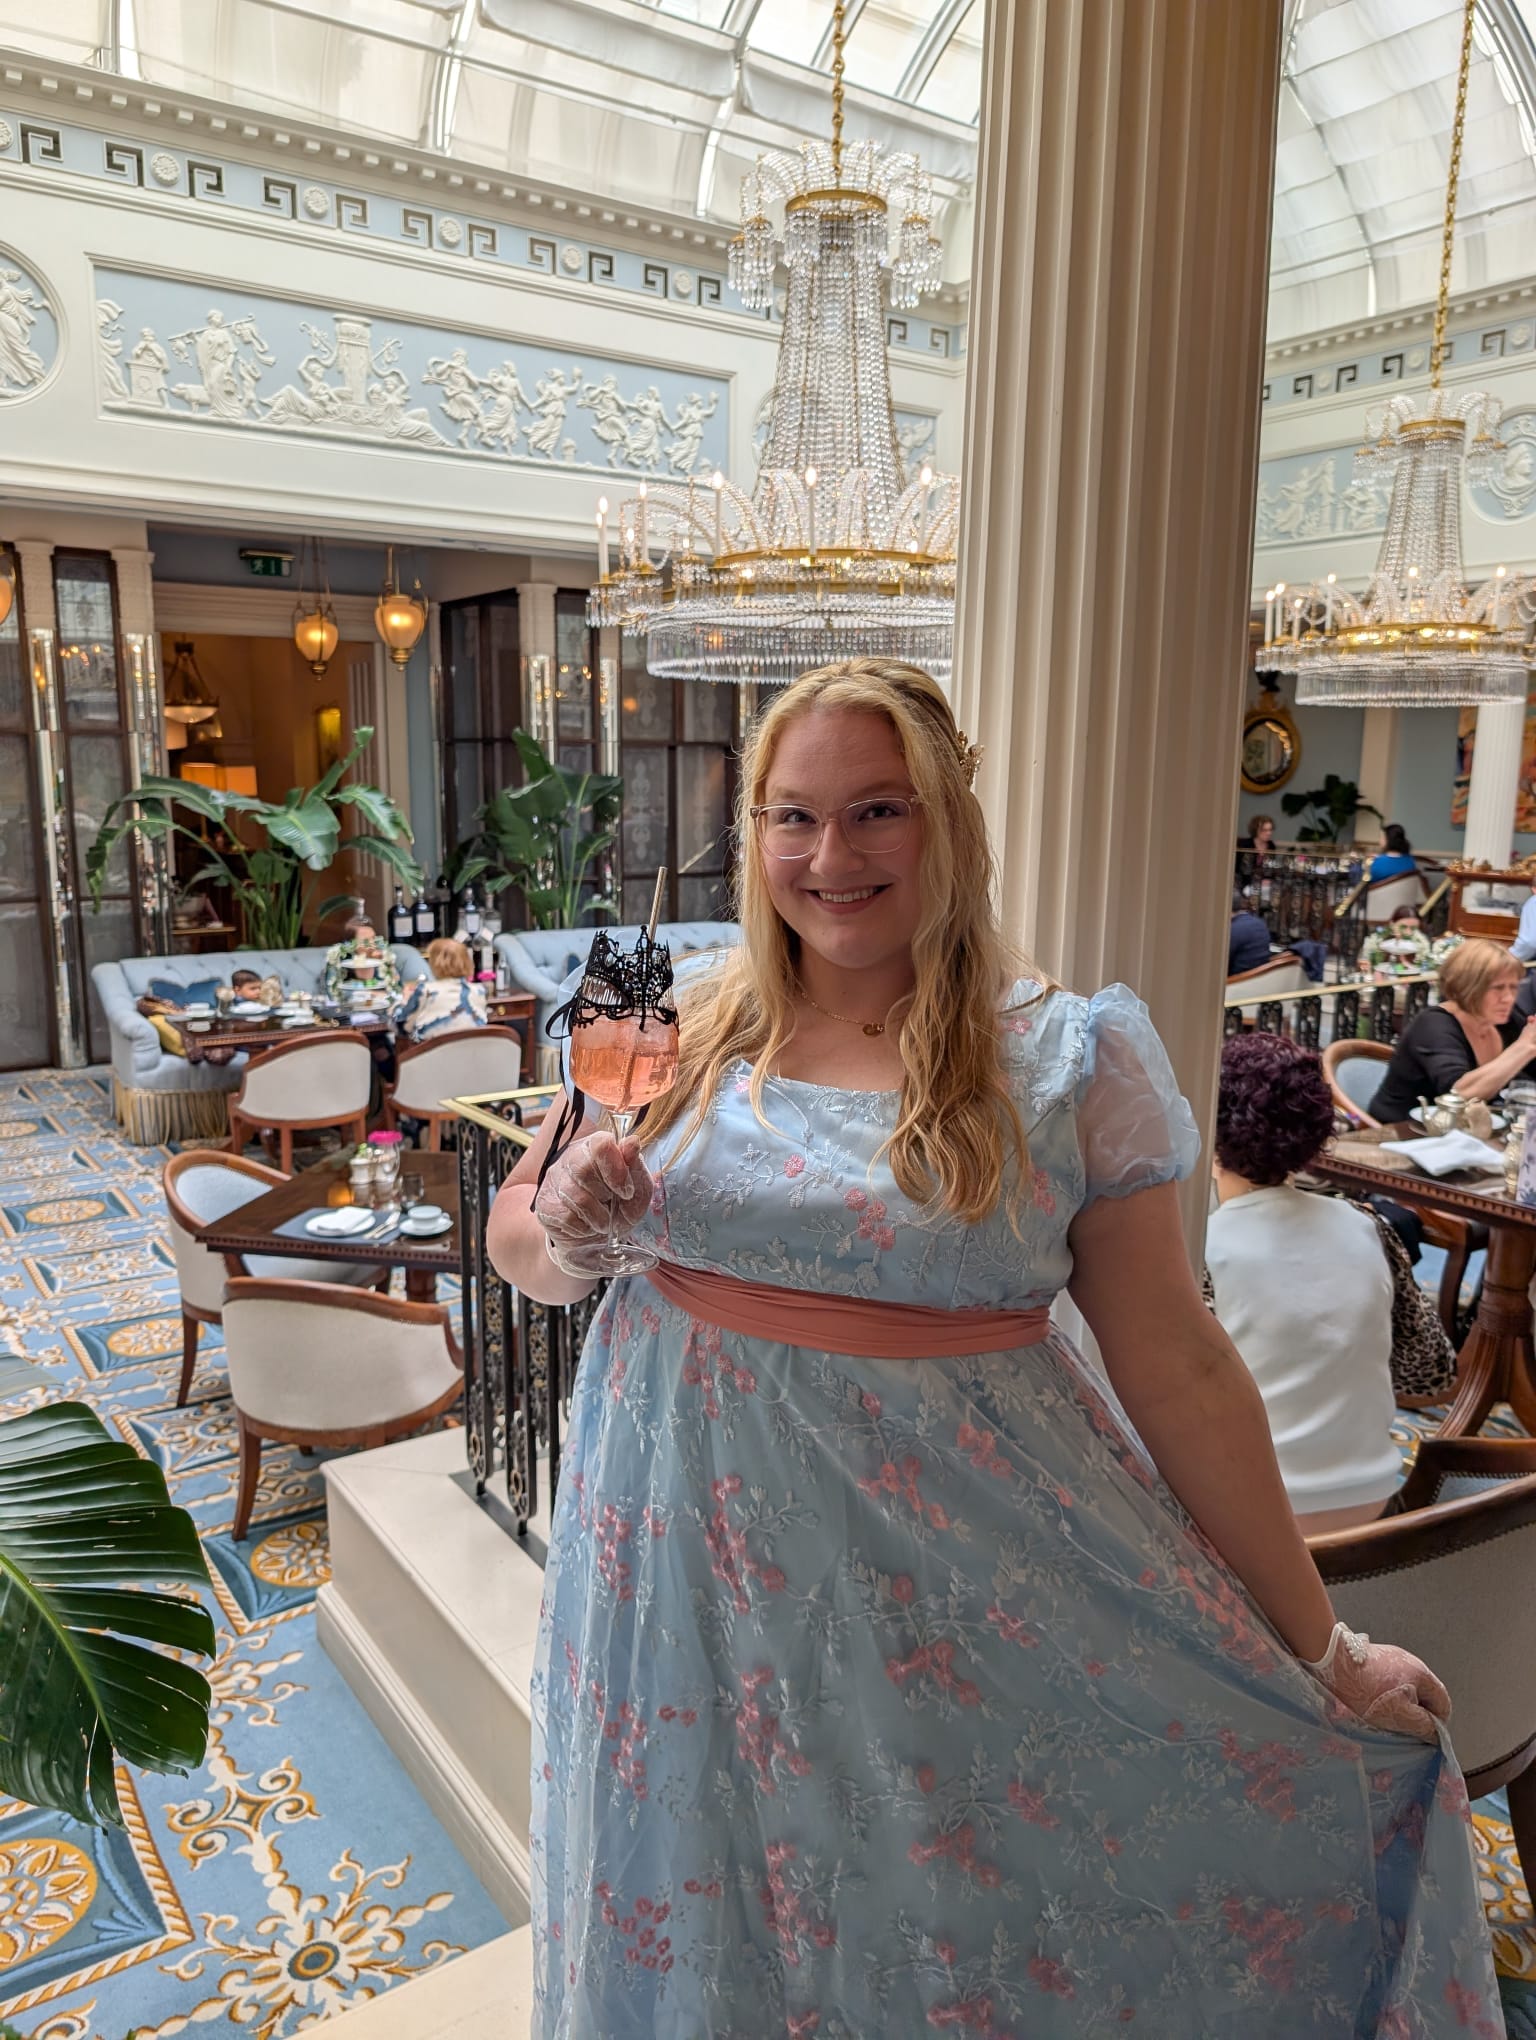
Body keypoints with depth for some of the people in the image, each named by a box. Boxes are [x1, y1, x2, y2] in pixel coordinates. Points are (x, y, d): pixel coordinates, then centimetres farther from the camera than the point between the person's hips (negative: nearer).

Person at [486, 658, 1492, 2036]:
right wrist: (567, 1222, -15)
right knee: (691, 1918, 20)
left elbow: (1178, 1367, -4)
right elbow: (518, 1241, 8)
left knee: (959, 1925, 15)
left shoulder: (1066, 1059, -8)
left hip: (949, 1590, -2)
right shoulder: (686, 1023, -1)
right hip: (688, 1556, 3)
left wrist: (1321, 1648, 0)